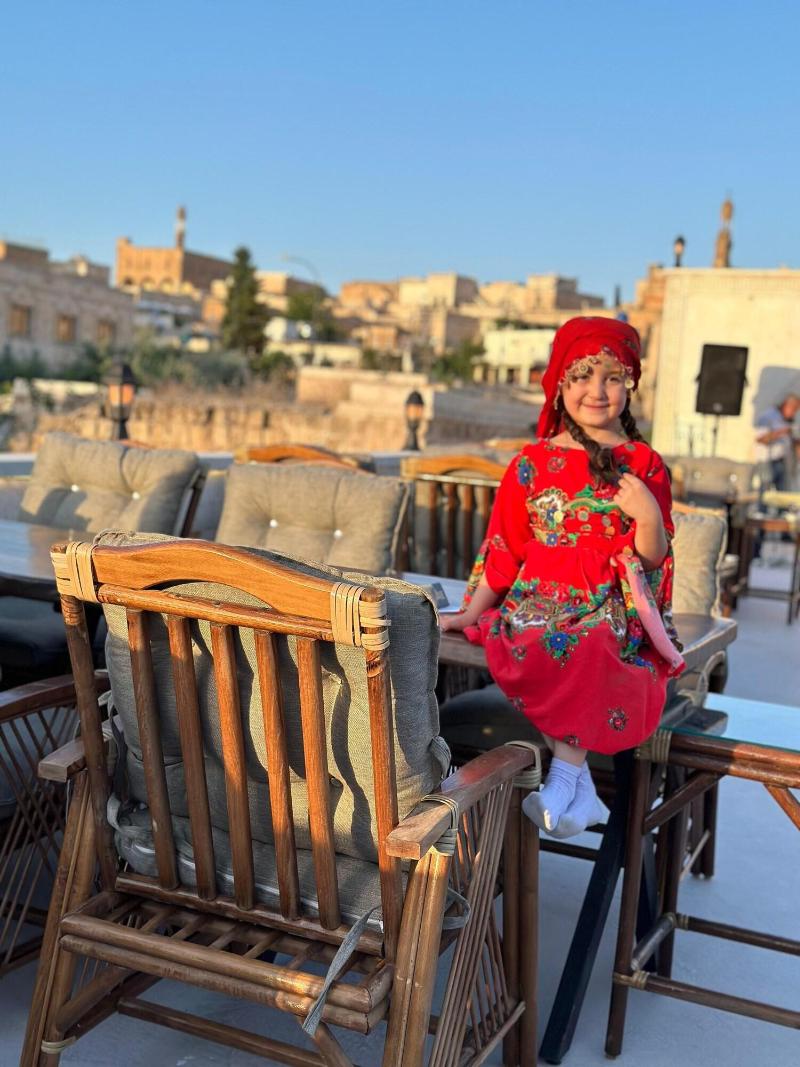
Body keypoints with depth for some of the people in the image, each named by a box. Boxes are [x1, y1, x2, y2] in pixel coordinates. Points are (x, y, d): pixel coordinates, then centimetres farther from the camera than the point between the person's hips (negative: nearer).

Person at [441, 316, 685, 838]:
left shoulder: (644, 465, 8)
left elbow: (653, 557, 6)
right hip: (541, 599, 1)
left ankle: (564, 774, -25)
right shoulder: (532, 463, 10)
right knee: (522, 651, -35)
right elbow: (504, 548, 12)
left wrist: (650, 516, -14)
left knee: (586, 650, -38)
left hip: (612, 607, -1)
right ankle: (579, 783, -27)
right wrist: (471, 613, 7)